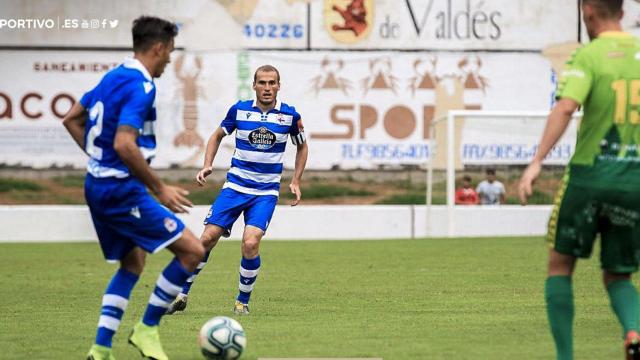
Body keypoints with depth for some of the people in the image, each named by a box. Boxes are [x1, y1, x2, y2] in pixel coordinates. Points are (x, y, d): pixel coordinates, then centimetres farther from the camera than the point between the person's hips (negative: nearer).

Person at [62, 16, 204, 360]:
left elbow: (71, 119, 20)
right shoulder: (140, 86, -18)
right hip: (122, 190, -10)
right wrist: (160, 188, -21)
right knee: (192, 250, -6)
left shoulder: (113, 77, 11)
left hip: (98, 185, 10)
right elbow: (124, 145, -29)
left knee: (133, 263, 21)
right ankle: (147, 329, 2)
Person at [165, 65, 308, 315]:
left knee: (250, 243, -20)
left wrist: (296, 182, 7)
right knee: (207, 238, -7)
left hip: (266, 192, -1)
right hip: (235, 186, 1)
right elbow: (218, 135, 15)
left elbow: (302, 146, 14)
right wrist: (207, 166, 1)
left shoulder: (290, 115, -4)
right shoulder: (239, 110, -2)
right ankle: (182, 295, 8)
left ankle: (243, 301, 1)